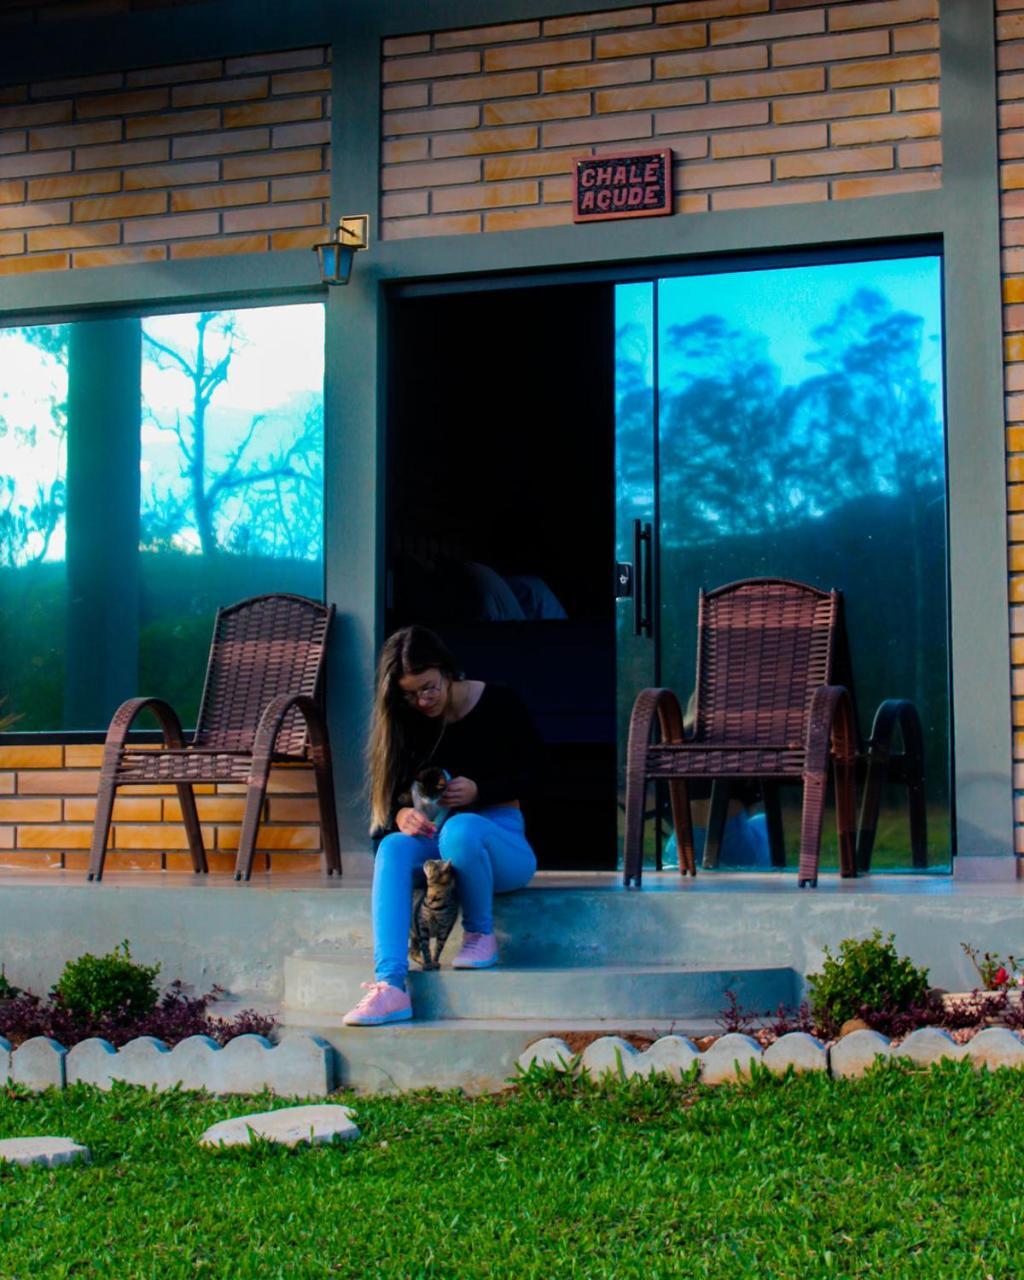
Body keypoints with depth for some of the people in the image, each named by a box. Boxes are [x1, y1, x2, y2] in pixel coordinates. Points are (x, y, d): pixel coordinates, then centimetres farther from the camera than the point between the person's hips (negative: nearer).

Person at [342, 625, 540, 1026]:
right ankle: (390, 986, -46)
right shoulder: (404, 724, 7)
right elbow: (389, 798, 3)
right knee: (394, 848, -32)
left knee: (459, 829, -39)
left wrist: (478, 791, -20)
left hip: (500, 836, -3)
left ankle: (481, 937, -14)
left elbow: (529, 772, -2)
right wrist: (401, 816, -22)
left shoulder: (498, 704, -3)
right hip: (437, 844, 3)